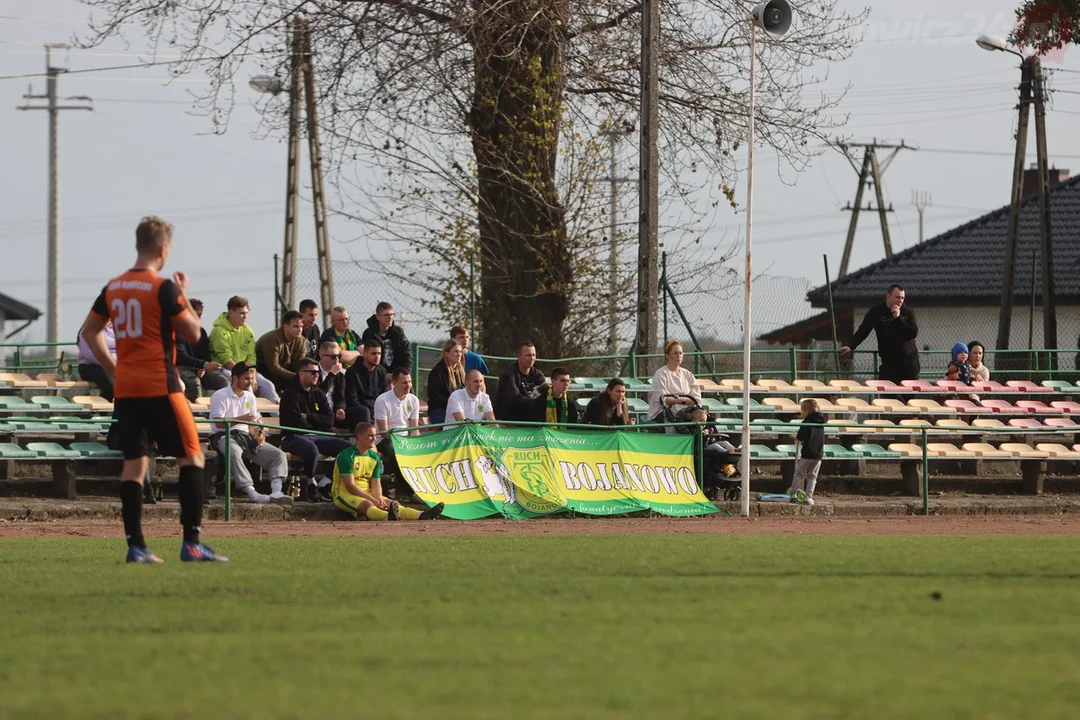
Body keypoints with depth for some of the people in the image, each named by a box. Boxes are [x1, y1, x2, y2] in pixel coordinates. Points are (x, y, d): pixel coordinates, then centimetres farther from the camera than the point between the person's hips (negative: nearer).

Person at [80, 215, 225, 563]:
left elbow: (89, 331, 17)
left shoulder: (114, 288, 9)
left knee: (134, 462, 8)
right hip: (160, 387, -6)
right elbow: (193, 332, -7)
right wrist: (183, 296, 6)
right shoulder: (163, 288, -11)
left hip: (125, 389, 6)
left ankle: (135, 545, 3)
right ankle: (191, 543, -7)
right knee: (191, 457, 1)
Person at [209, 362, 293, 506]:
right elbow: (218, 423, -14)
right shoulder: (220, 396, -3)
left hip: (245, 436, 6)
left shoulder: (250, 397, 18)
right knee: (234, 451, -43)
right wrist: (241, 419, -26)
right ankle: (252, 493, -51)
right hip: (223, 436, -6)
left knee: (278, 455, -14)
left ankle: (276, 493, -33)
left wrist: (256, 435, -5)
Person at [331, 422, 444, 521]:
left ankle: (421, 516, -45)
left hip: (366, 494, 7)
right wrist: (373, 500, -23)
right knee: (367, 505, -39)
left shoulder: (374, 457, 11)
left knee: (392, 504, -19)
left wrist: (379, 499, -17)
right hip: (344, 495, -7)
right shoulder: (347, 455, -12)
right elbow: (350, 486, -18)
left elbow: (376, 485, 7)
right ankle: (388, 517, -72)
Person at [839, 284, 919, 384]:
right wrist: (850, 346, -15)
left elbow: (914, 333, -10)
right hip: (888, 361, -1)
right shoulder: (876, 312, -1)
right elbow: (863, 331, -3)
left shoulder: (908, 312, 1)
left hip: (909, 361, 1)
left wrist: (898, 318, -18)